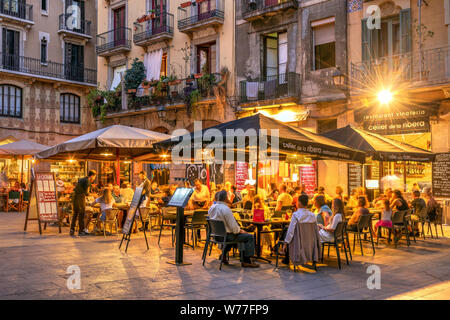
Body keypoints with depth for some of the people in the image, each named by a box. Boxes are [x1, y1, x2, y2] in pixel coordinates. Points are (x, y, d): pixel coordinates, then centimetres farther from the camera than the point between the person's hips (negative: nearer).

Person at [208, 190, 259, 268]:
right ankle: (246, 261, 4)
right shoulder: (226, 209, -24)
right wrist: (240, 231, -1)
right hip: (226, 235, -9)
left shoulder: (211, 208, 2)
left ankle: (223, 255, 32)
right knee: (249, 237, -1)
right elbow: (233, 226, -22)